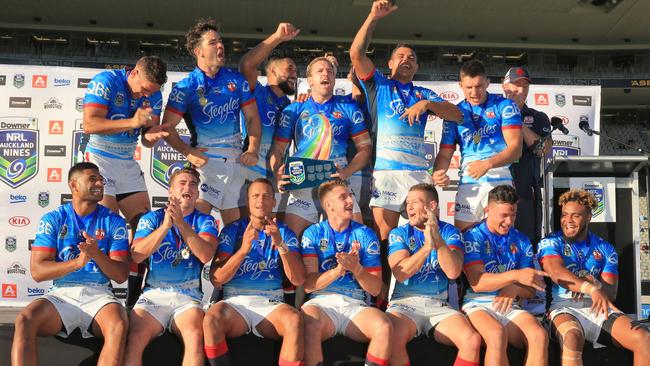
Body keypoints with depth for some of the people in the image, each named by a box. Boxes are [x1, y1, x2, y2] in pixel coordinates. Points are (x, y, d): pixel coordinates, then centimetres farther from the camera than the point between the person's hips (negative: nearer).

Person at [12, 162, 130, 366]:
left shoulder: (113, 221, 8)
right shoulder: (52, 219, 8)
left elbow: (121, 275, 3)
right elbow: (37, 271, -2)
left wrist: (96, 254, -16)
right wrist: (78, 262, -17)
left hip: (99, 295, 0)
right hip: (62, 294, 1)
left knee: (119, 325, -33)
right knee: (24, 321, -30)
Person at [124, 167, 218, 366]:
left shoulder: (205, 221, 11)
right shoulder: (152, 218, 12)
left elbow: (206, 255, -9)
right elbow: (137, 255, -4)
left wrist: (180, 222, -14)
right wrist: (165, 225, -13)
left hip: (188, 296, 0)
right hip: (154, 293, 1)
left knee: (195, 337, -33)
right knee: (134, 339, -30)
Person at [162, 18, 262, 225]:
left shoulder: (236, 79, 11)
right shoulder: (187, 86, -2)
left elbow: (252, 117, 12)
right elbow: (168, 127, -5)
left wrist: (253, 150, -2)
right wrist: (187, 152, -20)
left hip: (235, 158, 5)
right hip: (206, 157, -4)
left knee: (233, 220, 12)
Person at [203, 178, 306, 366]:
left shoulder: (284, 232, 9)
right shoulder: (232, 230, 7)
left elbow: (298, 280, -3)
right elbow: (216, 279, -3)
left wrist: (281, 245, -18)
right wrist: (243, 249, -18)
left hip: (271, 304, 0)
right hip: (236, 302, 0)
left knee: (294, 320, -33)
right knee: (212, 318, -34)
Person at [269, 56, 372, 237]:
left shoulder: (348, 108, 13)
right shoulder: (294, 110, 14)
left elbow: (365, 147, 8)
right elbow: (277, 149, 10)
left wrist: (346, 172, -9)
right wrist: (277, 174, -11)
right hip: (302, 186, 0)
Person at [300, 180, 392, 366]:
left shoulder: (365, 235, 10)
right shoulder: (313, 233, 8)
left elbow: (375, 289, 6)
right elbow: (308, 284, -2)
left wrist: (356, 268, -14)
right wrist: (339, 269, -17)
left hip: (356, 305, 1)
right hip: (322, 302, -1)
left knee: (384, 327, -30)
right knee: (308, 323, -36)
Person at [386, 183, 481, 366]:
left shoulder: (449, 232, 6)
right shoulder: (399, 233, 5)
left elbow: (453, 272, -10)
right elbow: (400, 273, -11)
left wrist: (438, 240, -21)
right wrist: (427, 246, -22)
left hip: (439, 305, 1)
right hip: (405, 303, -1)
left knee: (472, 341, -26)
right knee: (393, 337, -34)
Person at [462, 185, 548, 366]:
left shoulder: (521, 241, 13)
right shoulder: (473, 237, 0)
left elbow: (530, 291, 14)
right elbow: (476, 283, -12)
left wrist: (514, 289, -11)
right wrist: (516, 275, -24)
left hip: (511, 306, 4)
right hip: (478, 304, -4)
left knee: (540, 336, -27)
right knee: (498, 335, -36)